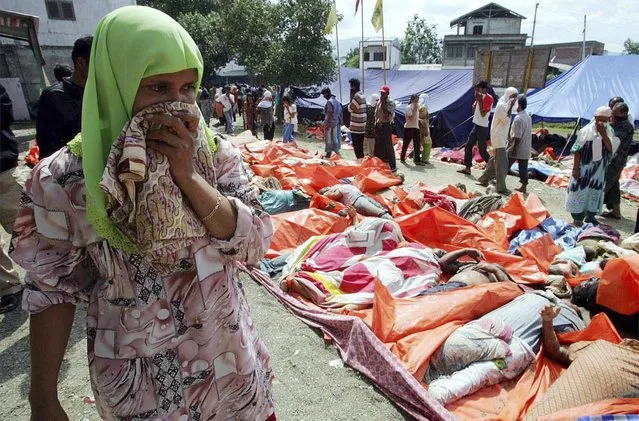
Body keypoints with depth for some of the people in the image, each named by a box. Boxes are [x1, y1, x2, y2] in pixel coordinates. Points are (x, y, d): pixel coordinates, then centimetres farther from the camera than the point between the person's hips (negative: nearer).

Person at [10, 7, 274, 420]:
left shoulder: (218, 153, -8)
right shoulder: (63, 178, -14)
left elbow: (256, 244, -14)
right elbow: (52, 290, -6)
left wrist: (188, 177, -24)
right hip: (138, 380, -2)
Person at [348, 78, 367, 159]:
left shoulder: (357, 96, -17)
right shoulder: (362, 95, 13)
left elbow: (350, 109, -10)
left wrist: (351, 96, -7)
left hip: (356, 127, -9)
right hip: (362, 126, 9)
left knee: (357, 147, -3)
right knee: (360, 146, 15)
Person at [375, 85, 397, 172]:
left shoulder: (391, 102, -8)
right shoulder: (379, 102, 14)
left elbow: (386, 114, -20)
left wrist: (383, 102, -17)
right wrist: (375, 126, 13)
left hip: (386, 125, -7)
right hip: (378, 126, 7)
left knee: (388, 146, -8)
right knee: (378, 146, 11)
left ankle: (392, 166, -3)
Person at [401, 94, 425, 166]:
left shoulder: (417, 108, 16)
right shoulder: (409, 107, -7)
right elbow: (411, 118, -19)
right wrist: (415, 109, -17)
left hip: (416, 128, 7)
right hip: (409, 127, -7)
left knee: (417, 144, -1)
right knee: (406, 144, 1)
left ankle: (417, 160, -1)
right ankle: (402, 158, 14)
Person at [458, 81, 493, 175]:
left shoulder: (489, 98, -14)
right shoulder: (480, 98, 11)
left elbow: (483, 114, -20)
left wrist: (480, 101, -18)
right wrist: (477, 100, -1)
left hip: (482, 127, -9)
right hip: (476, 125, 9)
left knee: (482, 150, -6)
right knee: (468, 146, 8)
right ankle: (467, 168, 14)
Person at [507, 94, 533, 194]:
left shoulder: (518, 118, -17)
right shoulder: (528, 117, 10)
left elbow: (517, 137, -21)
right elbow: (528, 133, 17)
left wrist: (514, 149, -18)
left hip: (517, 148, -8)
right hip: (526, 149, 8)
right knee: (523, 168, 8)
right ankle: (524, 186, 11)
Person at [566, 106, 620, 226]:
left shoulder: (609, 132, 0)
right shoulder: (586, 131, -11)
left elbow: (611, 149, -12)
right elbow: (577, 151, -9)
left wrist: (603, 134, -21)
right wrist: (576, 168, -12)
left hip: (599, 169, 5)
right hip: (584, 167, -4)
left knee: (595, 192, 14)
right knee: (580, 191, -1)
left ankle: (590, 216, 28)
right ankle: (578, 218, 9)